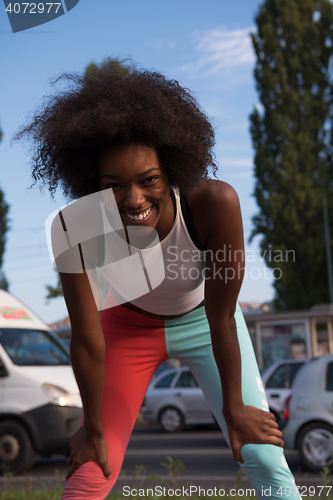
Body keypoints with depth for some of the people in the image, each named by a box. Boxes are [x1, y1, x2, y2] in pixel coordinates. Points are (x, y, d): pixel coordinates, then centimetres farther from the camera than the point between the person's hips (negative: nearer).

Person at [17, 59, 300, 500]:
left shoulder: (215, 203, -37)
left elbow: (223, 320, -25)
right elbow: (87, 340, -22)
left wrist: (234, 408, -13)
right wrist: (94, 428, -10)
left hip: (203, 321, 0)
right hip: (130, 327, 0)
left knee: (265, 459, -6)